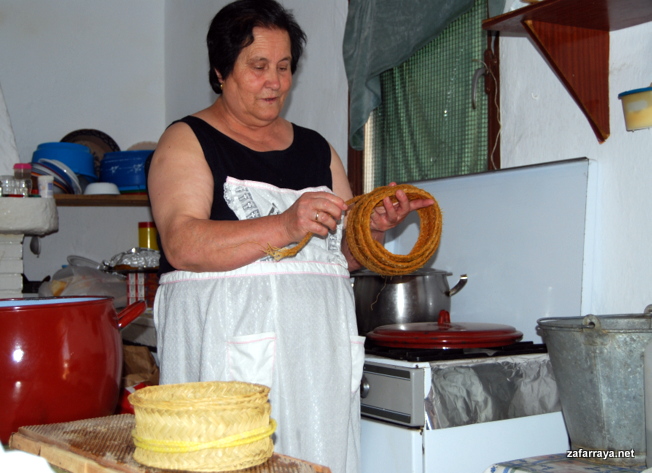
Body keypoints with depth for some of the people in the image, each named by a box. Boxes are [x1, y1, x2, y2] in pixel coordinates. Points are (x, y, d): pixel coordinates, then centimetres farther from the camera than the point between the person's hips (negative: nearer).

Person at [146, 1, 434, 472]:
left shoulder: (316, 148, 18)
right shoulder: (187, 141, 2)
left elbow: (348, 254, 19)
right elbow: (182, 245, -14)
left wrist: (375, 226, -3)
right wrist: (285, 227, -25)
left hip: (318, 354, 5)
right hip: (226, 346, -4)